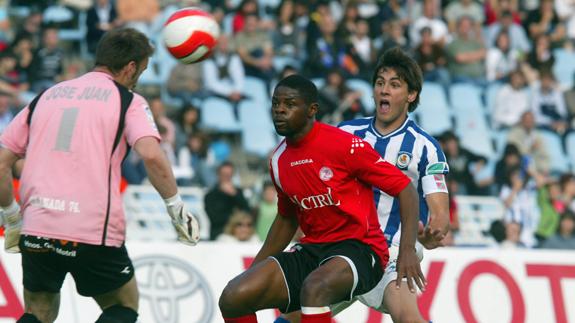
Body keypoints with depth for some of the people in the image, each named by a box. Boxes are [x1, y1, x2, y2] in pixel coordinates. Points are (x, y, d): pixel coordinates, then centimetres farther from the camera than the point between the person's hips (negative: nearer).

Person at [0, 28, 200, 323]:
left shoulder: (45, 97, 19)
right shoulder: (128, 100, 6)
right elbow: (152, 157, -12)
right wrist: (176, 208, -1)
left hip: (37, 228, 3)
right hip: (96, 230, -3)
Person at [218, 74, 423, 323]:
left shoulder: (344, 145, -14)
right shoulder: (278, 161, 7)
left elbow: (405, 188, -11)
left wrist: (407, 250, -22)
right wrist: (253, 270, 20)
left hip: (359, 247, -7)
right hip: (312, 250, 7)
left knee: (314, 288, -39)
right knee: (233, 298, -9)